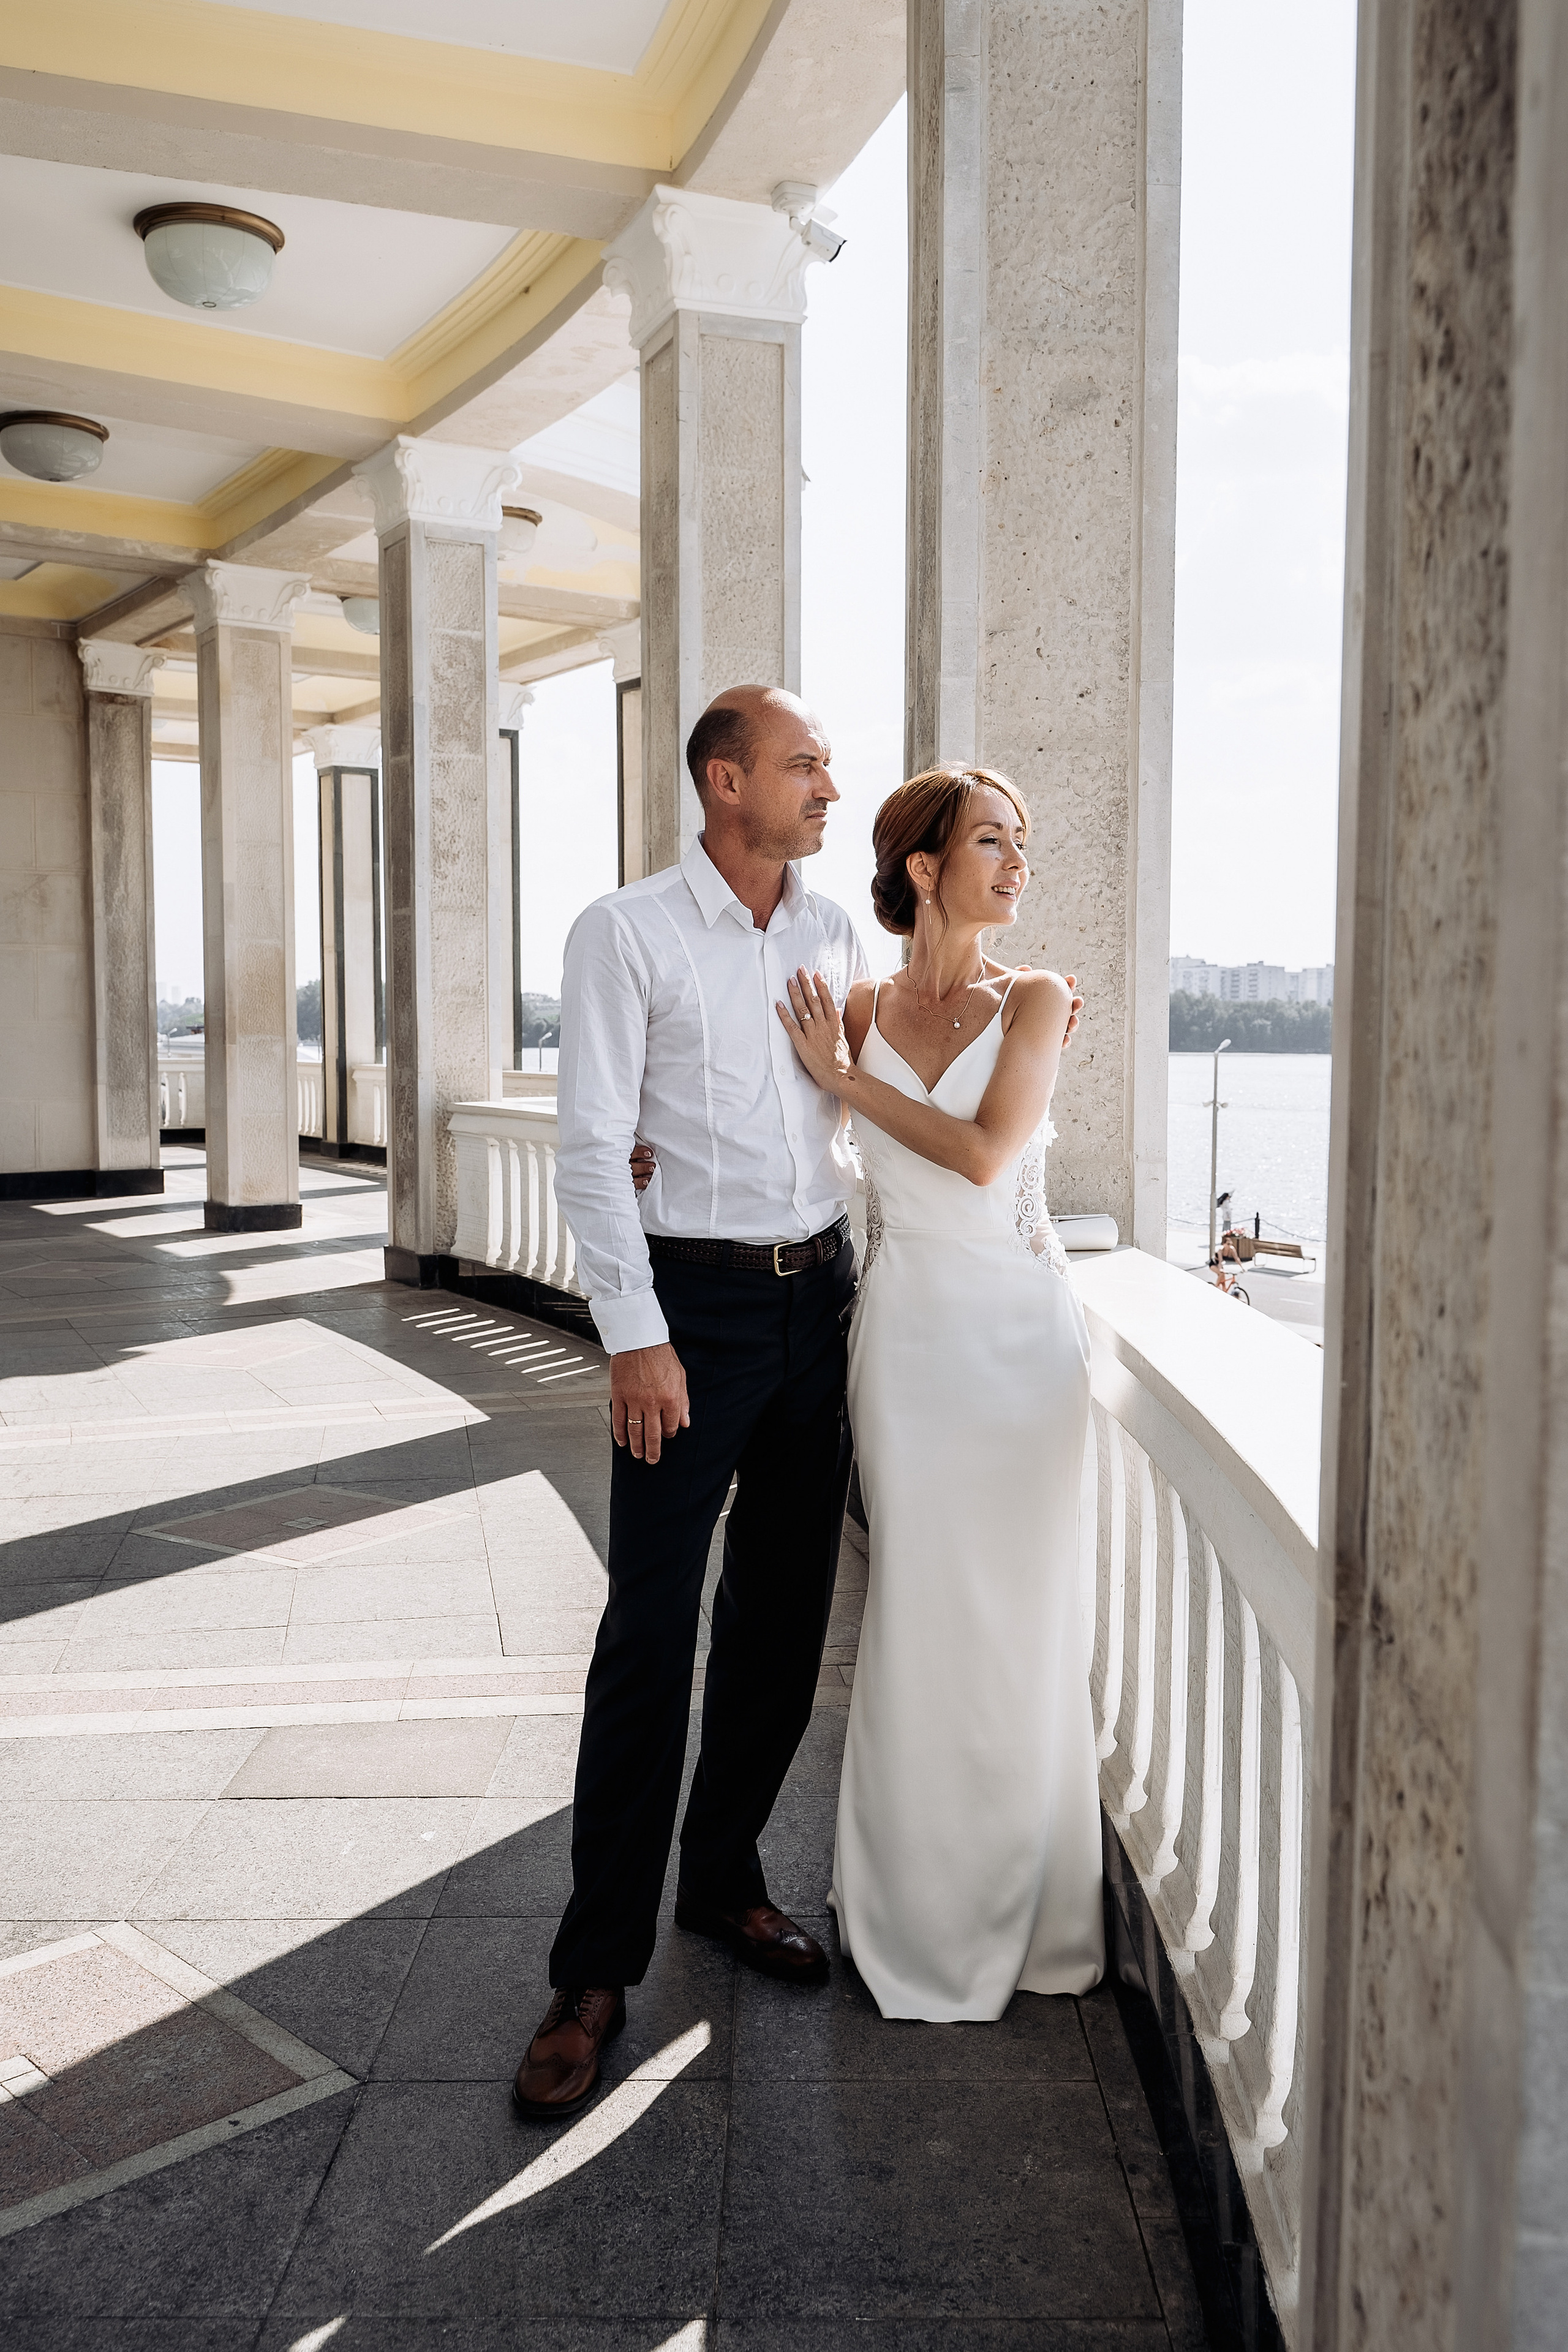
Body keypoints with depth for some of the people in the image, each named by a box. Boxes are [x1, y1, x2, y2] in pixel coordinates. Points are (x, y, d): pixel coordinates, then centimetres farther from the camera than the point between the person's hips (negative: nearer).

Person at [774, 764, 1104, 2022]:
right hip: (903, 1323, 1)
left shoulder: (1035, 1001, -1)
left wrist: (842, 1075, -8)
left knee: (1019, 1611, 6)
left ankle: (1021, 1905, 28)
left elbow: (984, 1153, -14)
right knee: (918, 1610, 7)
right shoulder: (859, 1009, 4)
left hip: (1020, 1327, -1)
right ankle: (922, 1902, 27)